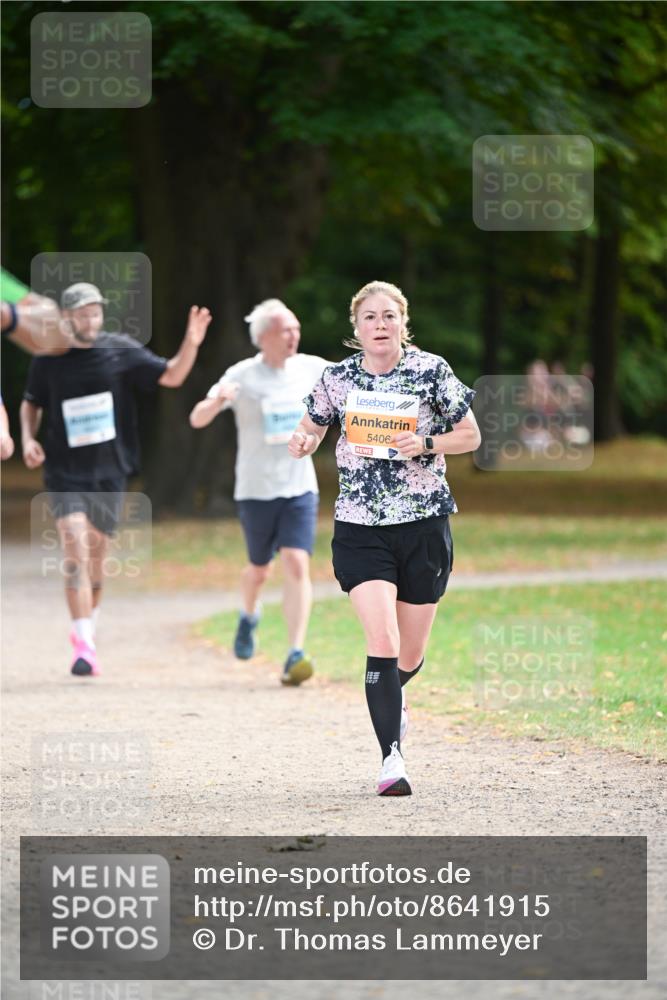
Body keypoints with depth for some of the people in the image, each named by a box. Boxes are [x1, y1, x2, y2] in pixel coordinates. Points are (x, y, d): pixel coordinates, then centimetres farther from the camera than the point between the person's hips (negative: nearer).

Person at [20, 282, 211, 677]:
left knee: (97, 554, 10)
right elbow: (31, 404, 15)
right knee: (75, 550, -16)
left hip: (110, 473, 2)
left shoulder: (121, 351, -1)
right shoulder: (48, 360, -1)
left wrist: (191, 345, -16)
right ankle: (84, 646, -20)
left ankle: (87, 626, 34)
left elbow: (171, 376, 0)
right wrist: (29, 439, -3)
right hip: (66, 471, -2)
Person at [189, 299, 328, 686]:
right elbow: (197, 419, -12)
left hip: (300, 487, 1)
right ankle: (249, 617, 47)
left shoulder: (310, 369, 3)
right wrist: (218, 400, -34)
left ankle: (296, 655, -18)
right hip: (256, 490, -1)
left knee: (297, 565, -14)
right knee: (260, 569, 12)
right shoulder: (242, 377, -8)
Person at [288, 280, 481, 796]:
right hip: (360, 528, 0)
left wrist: (426, 445, -15)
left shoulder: (431, 370, -3)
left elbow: (470, 435, 4)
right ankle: (392, 758, -14)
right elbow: (310, 429, 15)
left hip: (424, 525, 0)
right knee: (382, 641, -18)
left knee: (410, 654, 10)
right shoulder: (338, 378, 1)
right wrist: (302, 442, -8)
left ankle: (392, 695, 47)